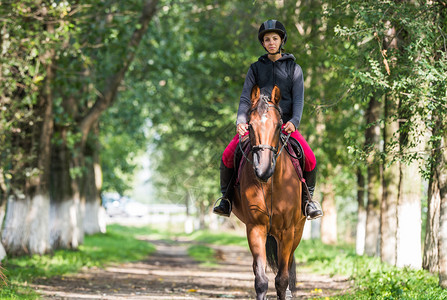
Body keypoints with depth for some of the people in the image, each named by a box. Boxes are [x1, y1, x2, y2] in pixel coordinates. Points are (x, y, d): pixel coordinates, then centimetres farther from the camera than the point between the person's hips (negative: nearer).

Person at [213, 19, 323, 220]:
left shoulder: (293, 68, 8)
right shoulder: (256, 68, 11)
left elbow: (298, 100, 1)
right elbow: (245, 98, 5)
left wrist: (294, 122, -19)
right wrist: (241, 122, -13)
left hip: (285, 124, -1)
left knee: (309, 159, -23)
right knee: (228, 155, -21)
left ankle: (307, 197, 2)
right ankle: (226, 197, 1)